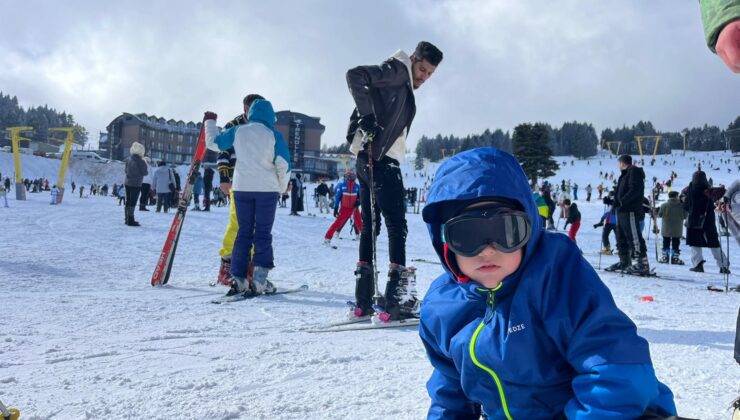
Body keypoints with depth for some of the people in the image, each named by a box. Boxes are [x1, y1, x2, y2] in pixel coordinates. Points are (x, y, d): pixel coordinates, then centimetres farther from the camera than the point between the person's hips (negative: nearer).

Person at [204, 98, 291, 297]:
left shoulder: (238, 131, 5)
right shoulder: (274, 135, -2)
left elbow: (213, 143, 15)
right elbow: (284, 164, -5)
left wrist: (209, 122, 32)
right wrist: (282, 187, 10)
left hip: (241, 188, 3)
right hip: (267, 189, -3)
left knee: (244, 232, 10)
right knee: (263, 233, 3)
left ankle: (238, 278, 6)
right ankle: (259, 279, -4)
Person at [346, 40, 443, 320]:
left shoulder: (403, 86, 25)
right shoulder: (396, 71, -2)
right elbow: (355, 76, -15)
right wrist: (368, 116, -20)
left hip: (370, 159, 10)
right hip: (380, 159, -10)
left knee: (369, 226, 8)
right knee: (396, 225, -9)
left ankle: (363, 301, 11)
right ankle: (397, 297, -11)